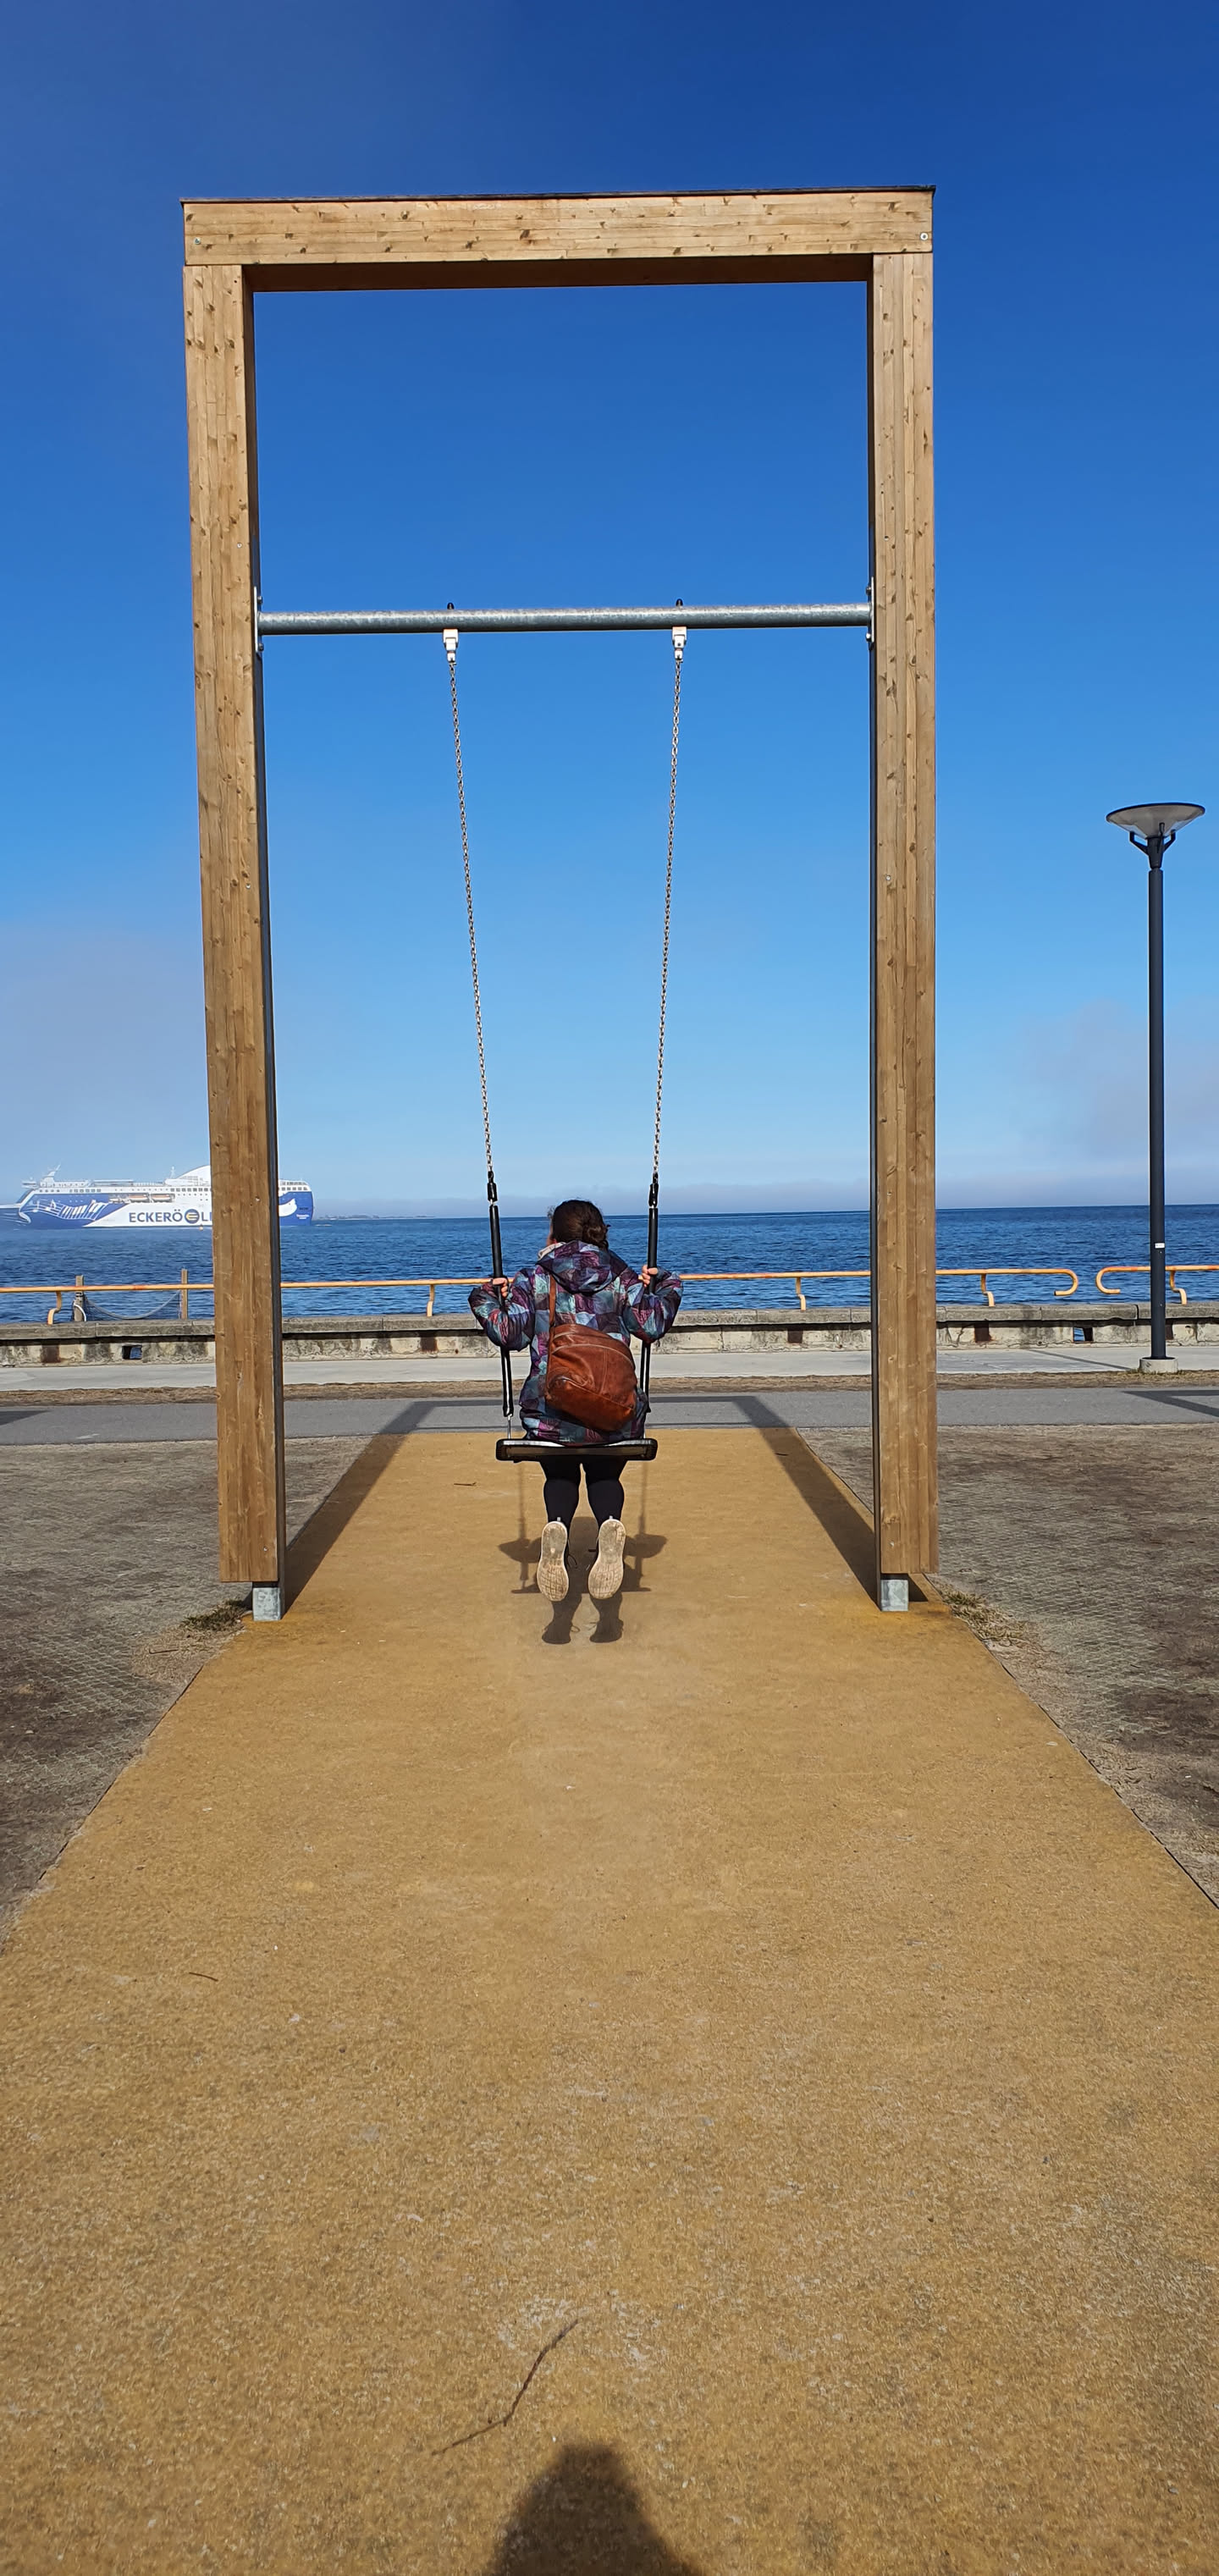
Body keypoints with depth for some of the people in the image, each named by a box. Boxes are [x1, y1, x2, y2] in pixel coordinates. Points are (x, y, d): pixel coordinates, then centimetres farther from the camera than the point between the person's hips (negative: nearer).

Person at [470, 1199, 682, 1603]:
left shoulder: (533, 1279, 4)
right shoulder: (621, 1277, 8)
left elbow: (510, 1334, -4)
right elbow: (652, 1327, 3)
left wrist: (487, 1298, 12)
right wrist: (661, 1286, 19)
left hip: (550, 1414, -1)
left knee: (560, 1477, 25)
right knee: (605, 1475, 26)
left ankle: (557, 1527, -15)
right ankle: (609, 1525, -15)